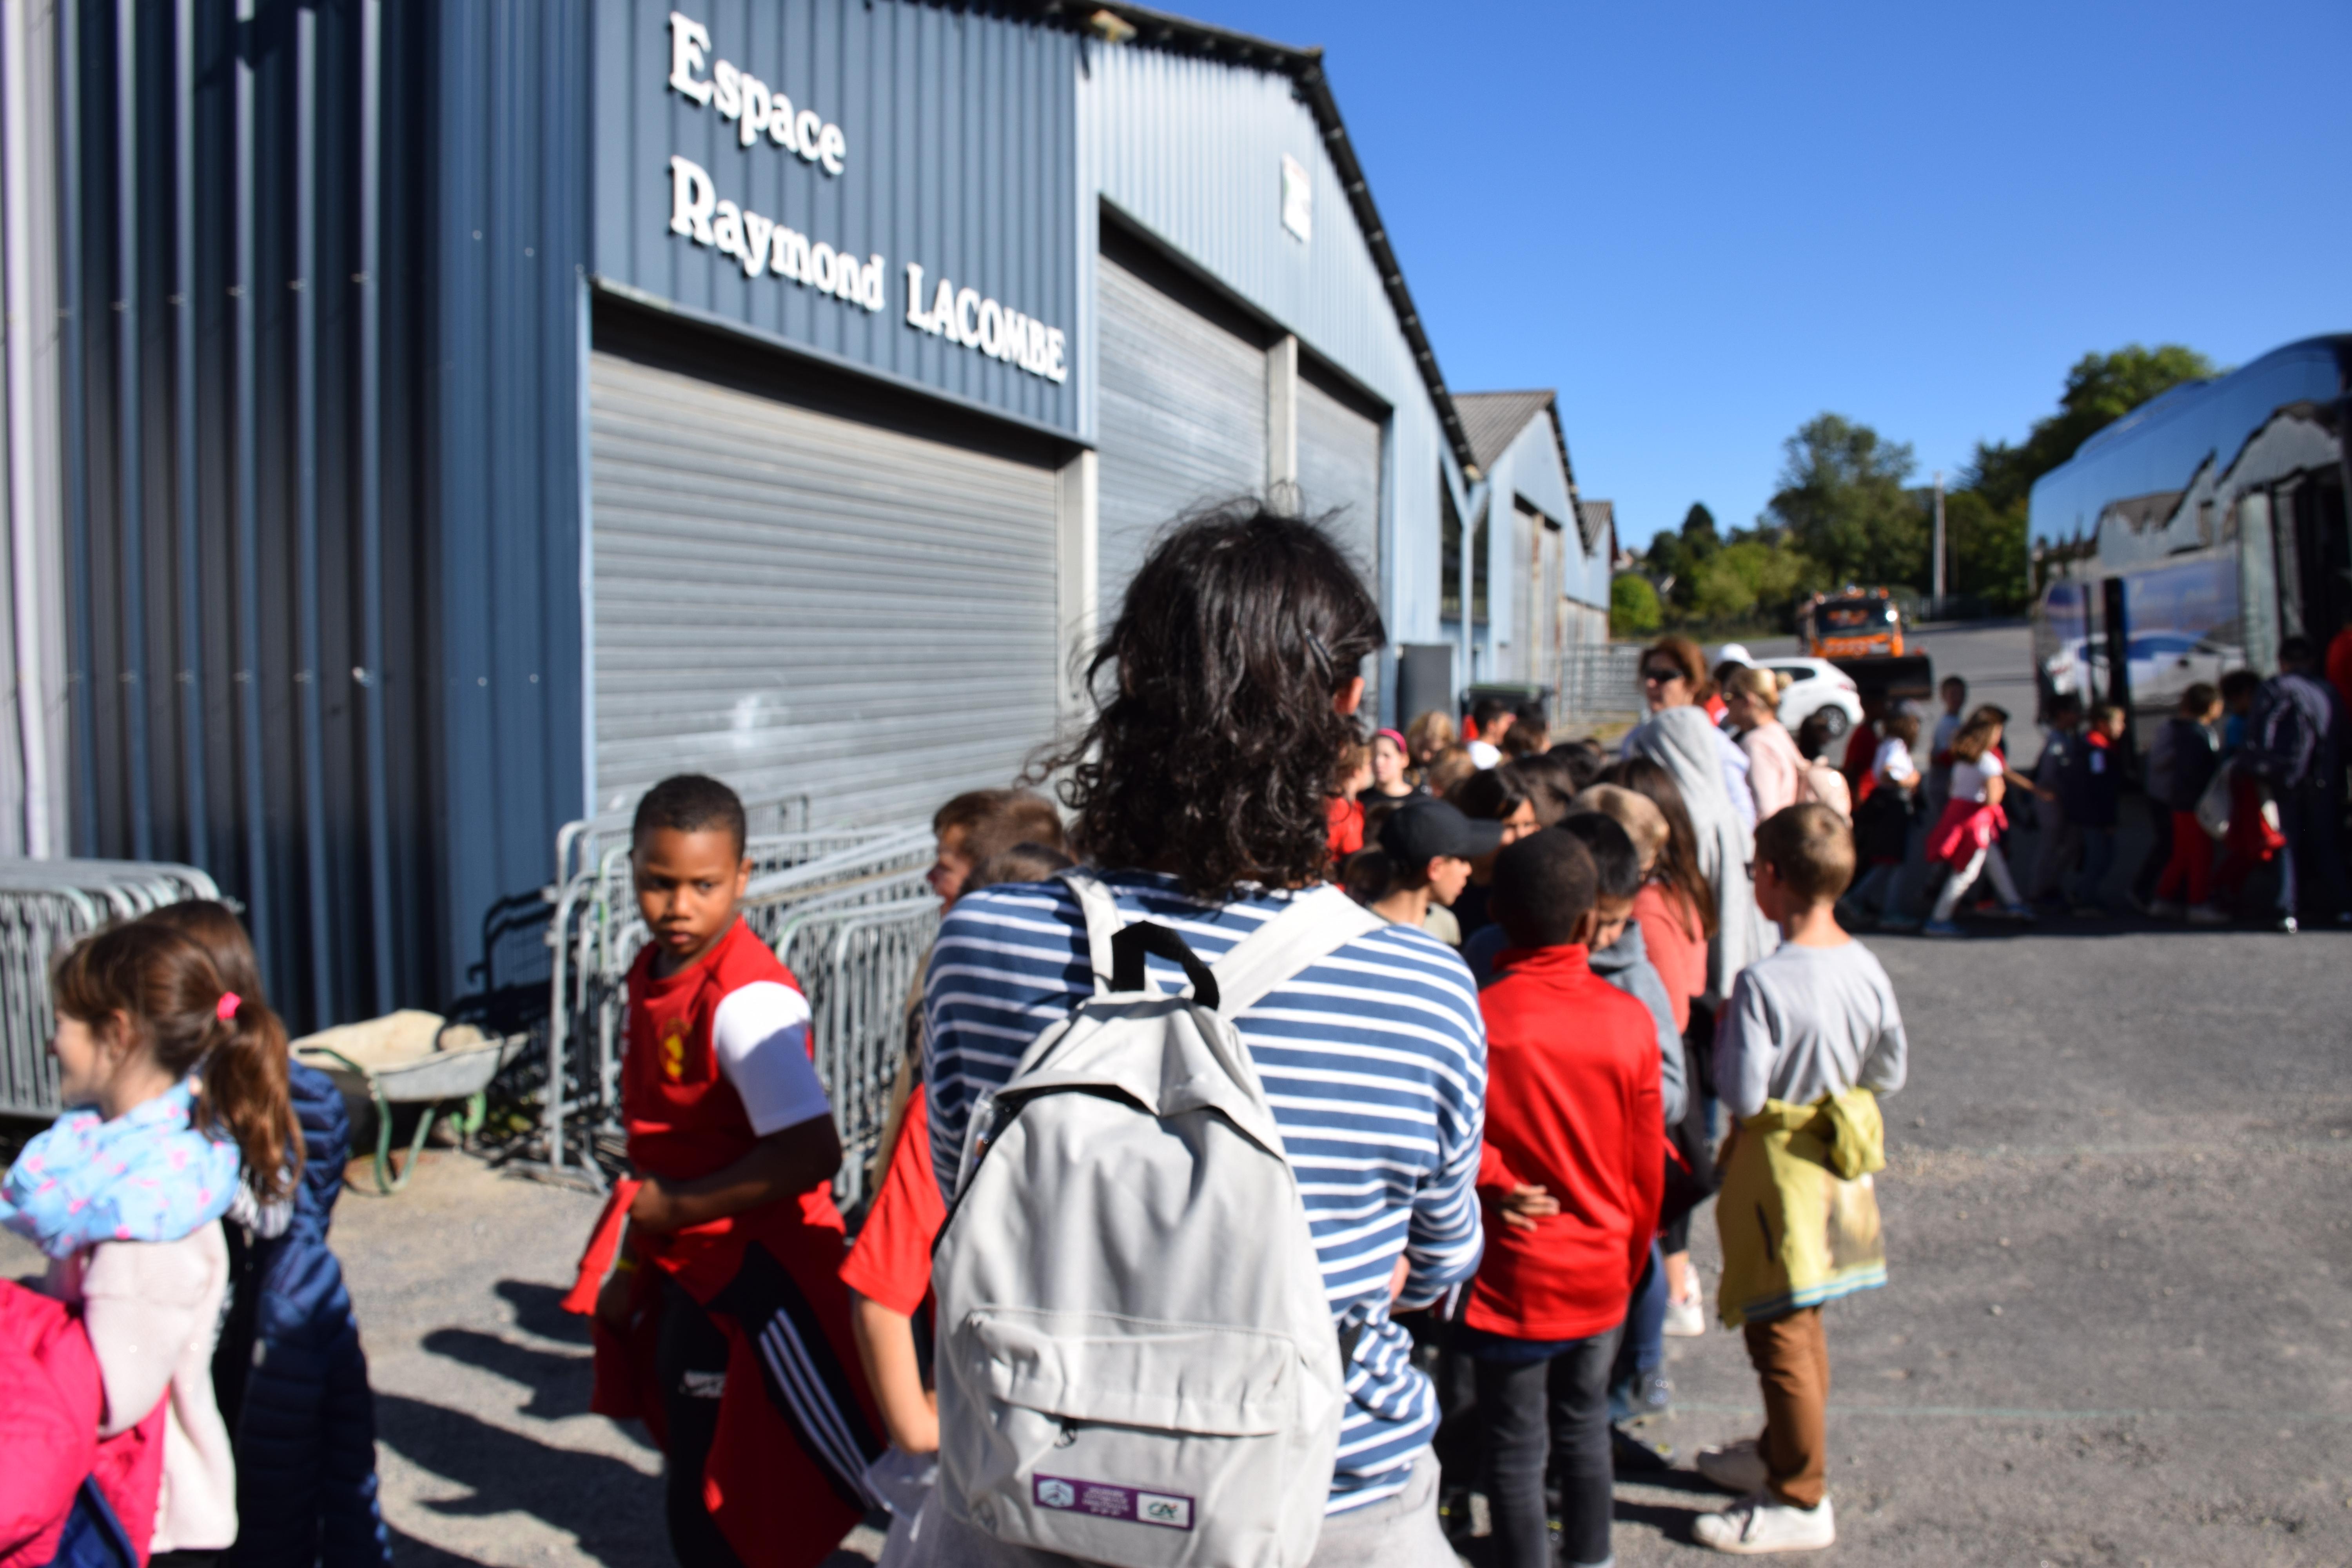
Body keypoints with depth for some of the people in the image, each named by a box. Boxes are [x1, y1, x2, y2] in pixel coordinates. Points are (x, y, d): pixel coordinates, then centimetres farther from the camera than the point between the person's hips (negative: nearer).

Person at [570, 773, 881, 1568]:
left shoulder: (747, 1000, -24)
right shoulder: (650, 975, 4)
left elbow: (812, 1153, -33)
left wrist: (676, 1208, -22)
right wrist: (637, 1253, 19)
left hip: (760, 1278, -9)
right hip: (692, 1277, 9)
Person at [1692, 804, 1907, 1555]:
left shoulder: (1764, 982, -26)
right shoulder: (1866, 967, -5)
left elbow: (1742, 1096, -24)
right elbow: (1889, 1074, 4)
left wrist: (1725, 1036, -8)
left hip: (1776, 1163, -8)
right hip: (1838, 1153, 8)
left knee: (1778, 1332, 5)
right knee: (1803, 1323, 23)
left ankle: (1801, 1500, 16)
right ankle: (1783, 1452, 40)